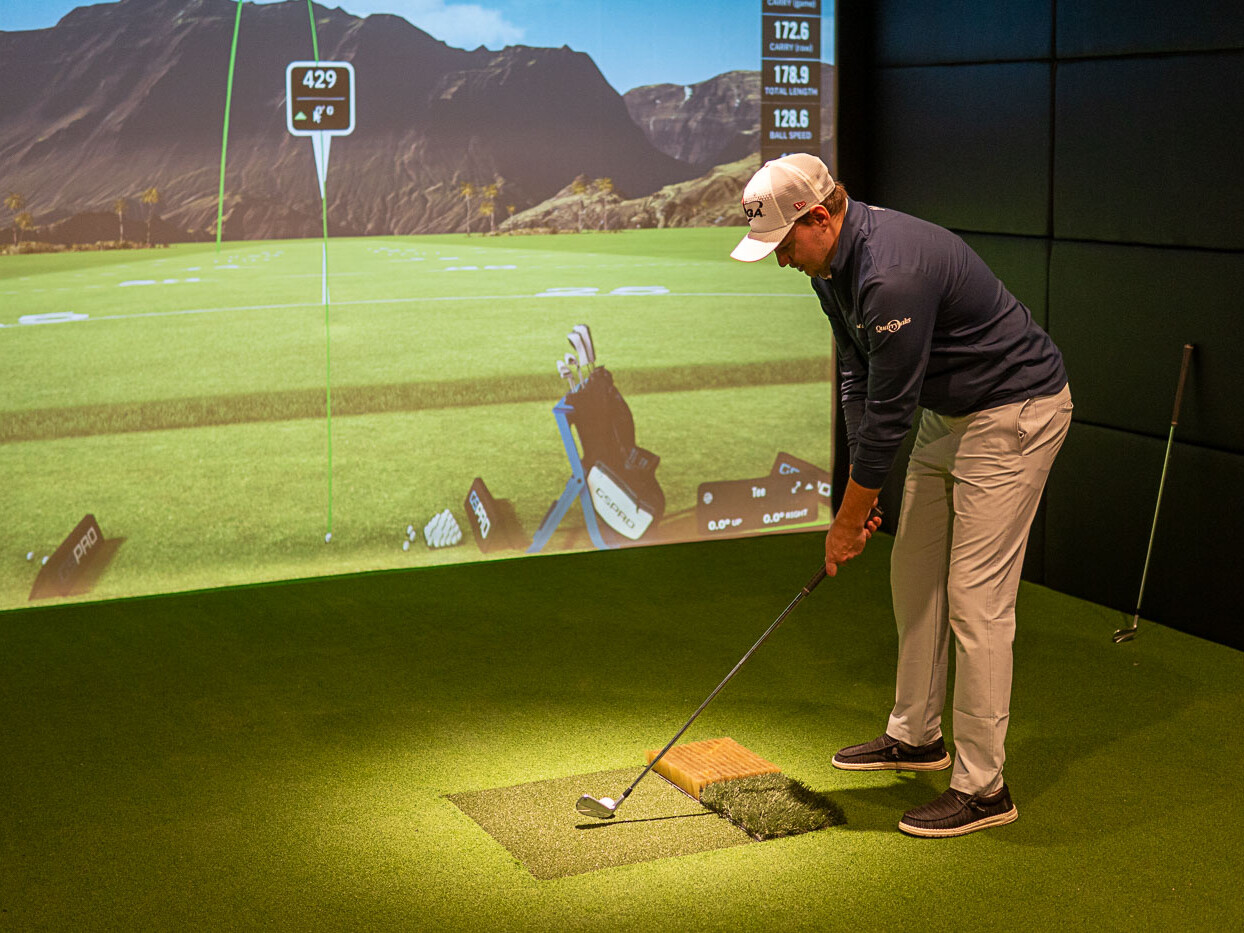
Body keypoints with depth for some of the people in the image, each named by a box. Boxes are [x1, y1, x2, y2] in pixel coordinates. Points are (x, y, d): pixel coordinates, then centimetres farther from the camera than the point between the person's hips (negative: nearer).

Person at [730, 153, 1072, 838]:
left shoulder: (893, 273, -32)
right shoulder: (833, 263, 0)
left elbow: (888, 409, -25)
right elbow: (857, 378, 7)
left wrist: (850, 517, -14)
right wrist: (860, 495, 3)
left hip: (1015, 413, -10)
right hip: (947, 412, 10)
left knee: (975, 595, -10)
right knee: (913, 574, 15)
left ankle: (982, 785, -1)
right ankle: (915, 736, 30)